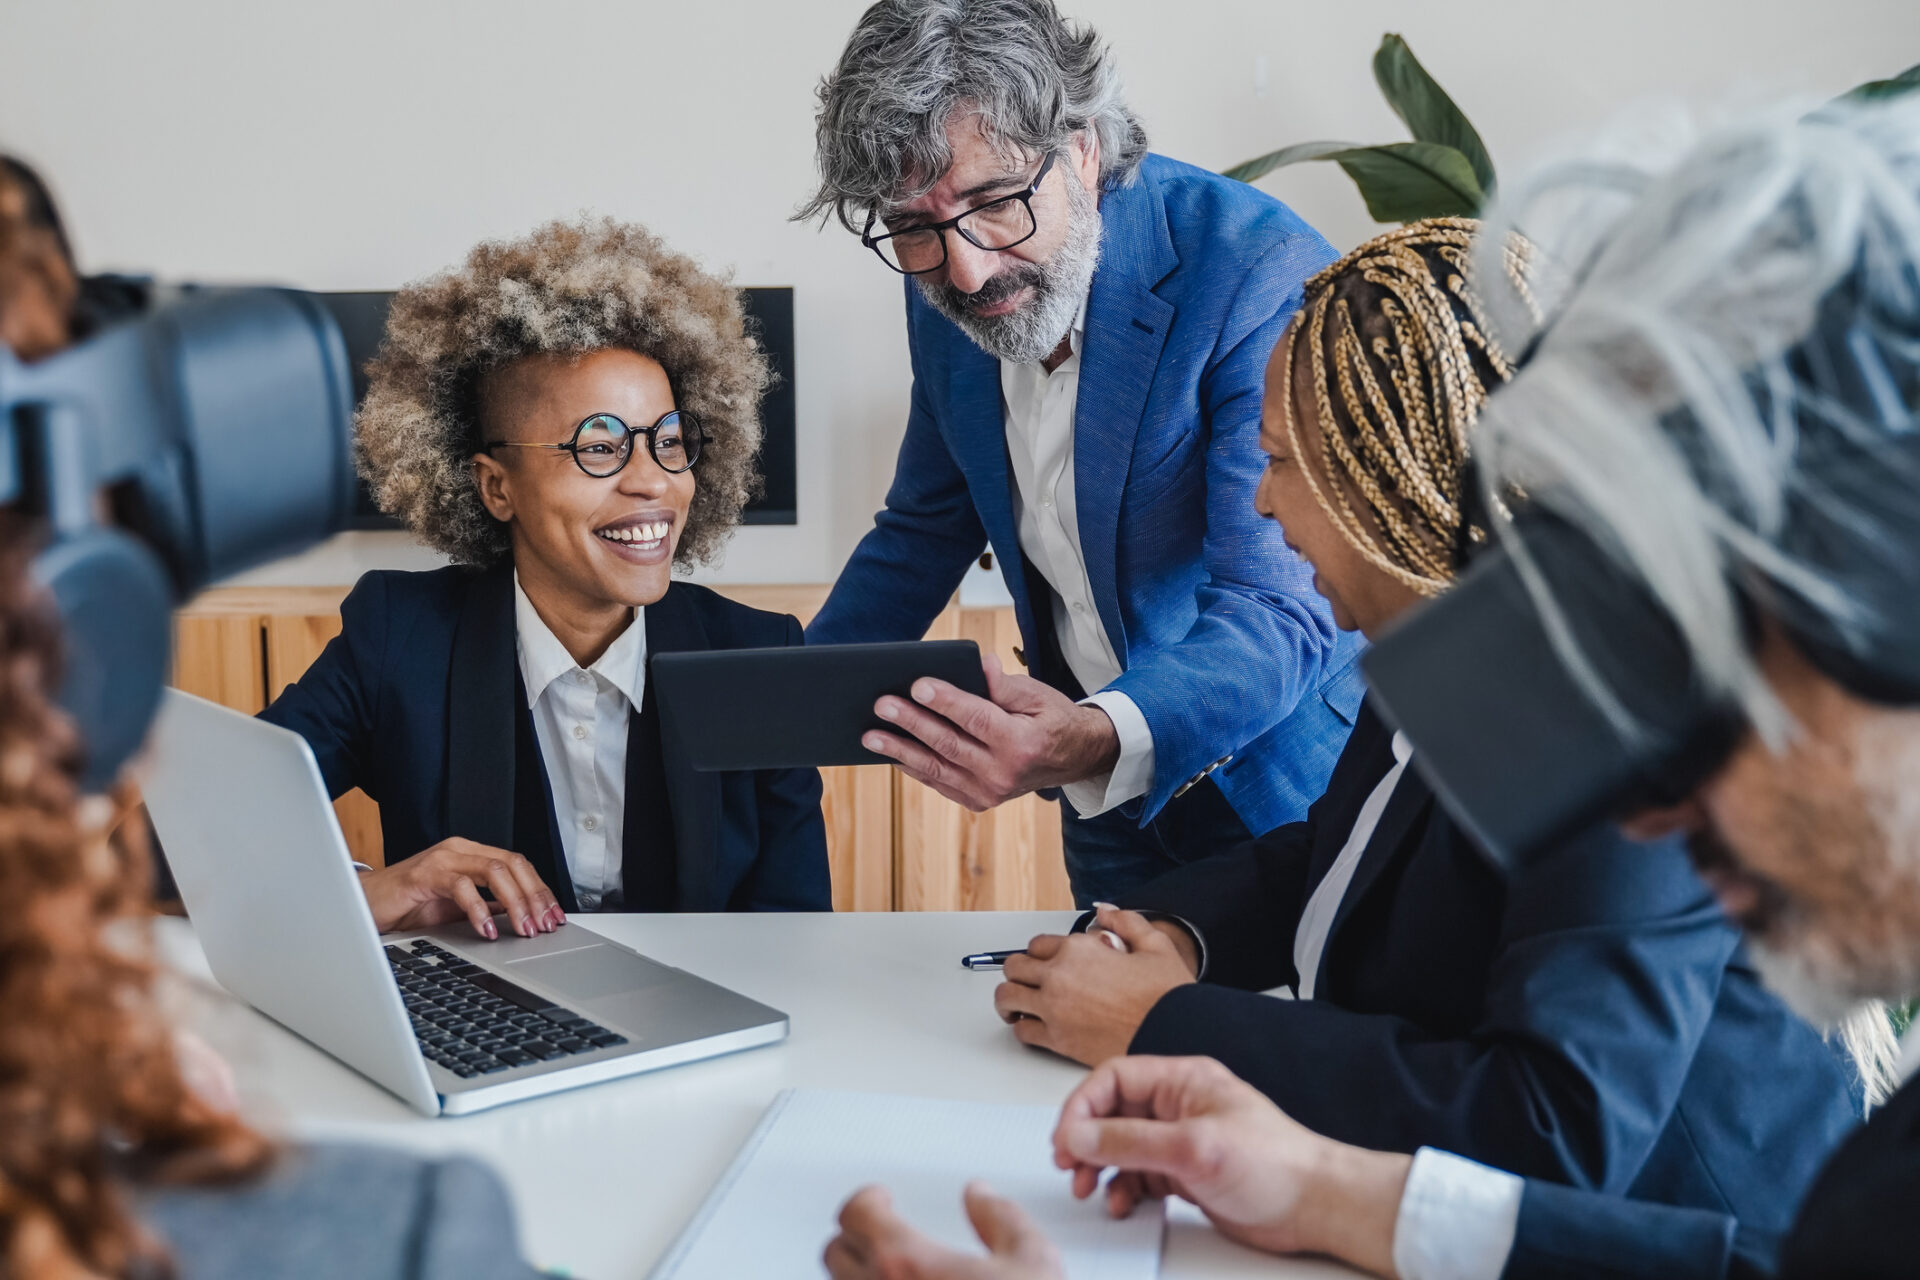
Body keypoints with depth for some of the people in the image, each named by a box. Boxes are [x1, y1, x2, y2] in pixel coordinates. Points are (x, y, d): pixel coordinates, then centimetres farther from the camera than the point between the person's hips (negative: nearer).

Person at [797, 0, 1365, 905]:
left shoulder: (1264, 277, -24)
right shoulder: (947, 301, -4)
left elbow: (1278, 614, -29)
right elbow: (924, 532, 12)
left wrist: (1094, 743, -47)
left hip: (1281, 788, -5)